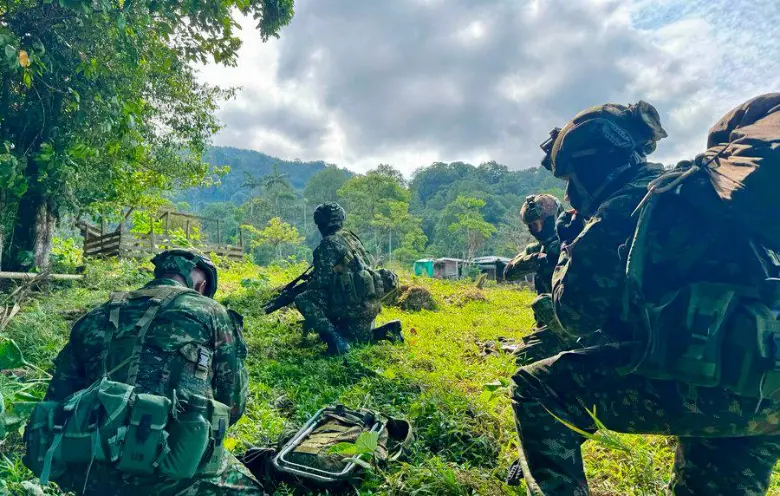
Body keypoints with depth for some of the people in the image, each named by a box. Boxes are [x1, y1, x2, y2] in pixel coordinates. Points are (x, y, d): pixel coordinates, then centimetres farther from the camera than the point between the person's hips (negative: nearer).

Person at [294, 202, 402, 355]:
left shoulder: (329, 243, -9)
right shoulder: (352, 236, 16)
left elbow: (321, 280, -14)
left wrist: (307, 287, 10)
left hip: (353, 303, -9)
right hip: (371, 302, 9)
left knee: (303, 300, -8)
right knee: (357, 337, 29)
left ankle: (334, 336, -16)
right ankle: (387, 330, 10)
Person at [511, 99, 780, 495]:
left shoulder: (622, 210, -9)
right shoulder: (686, 192, 19)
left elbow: (576, 315, -5)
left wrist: (569, 251, 11)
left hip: (708, 384, -9)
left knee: (534, 389, -5)